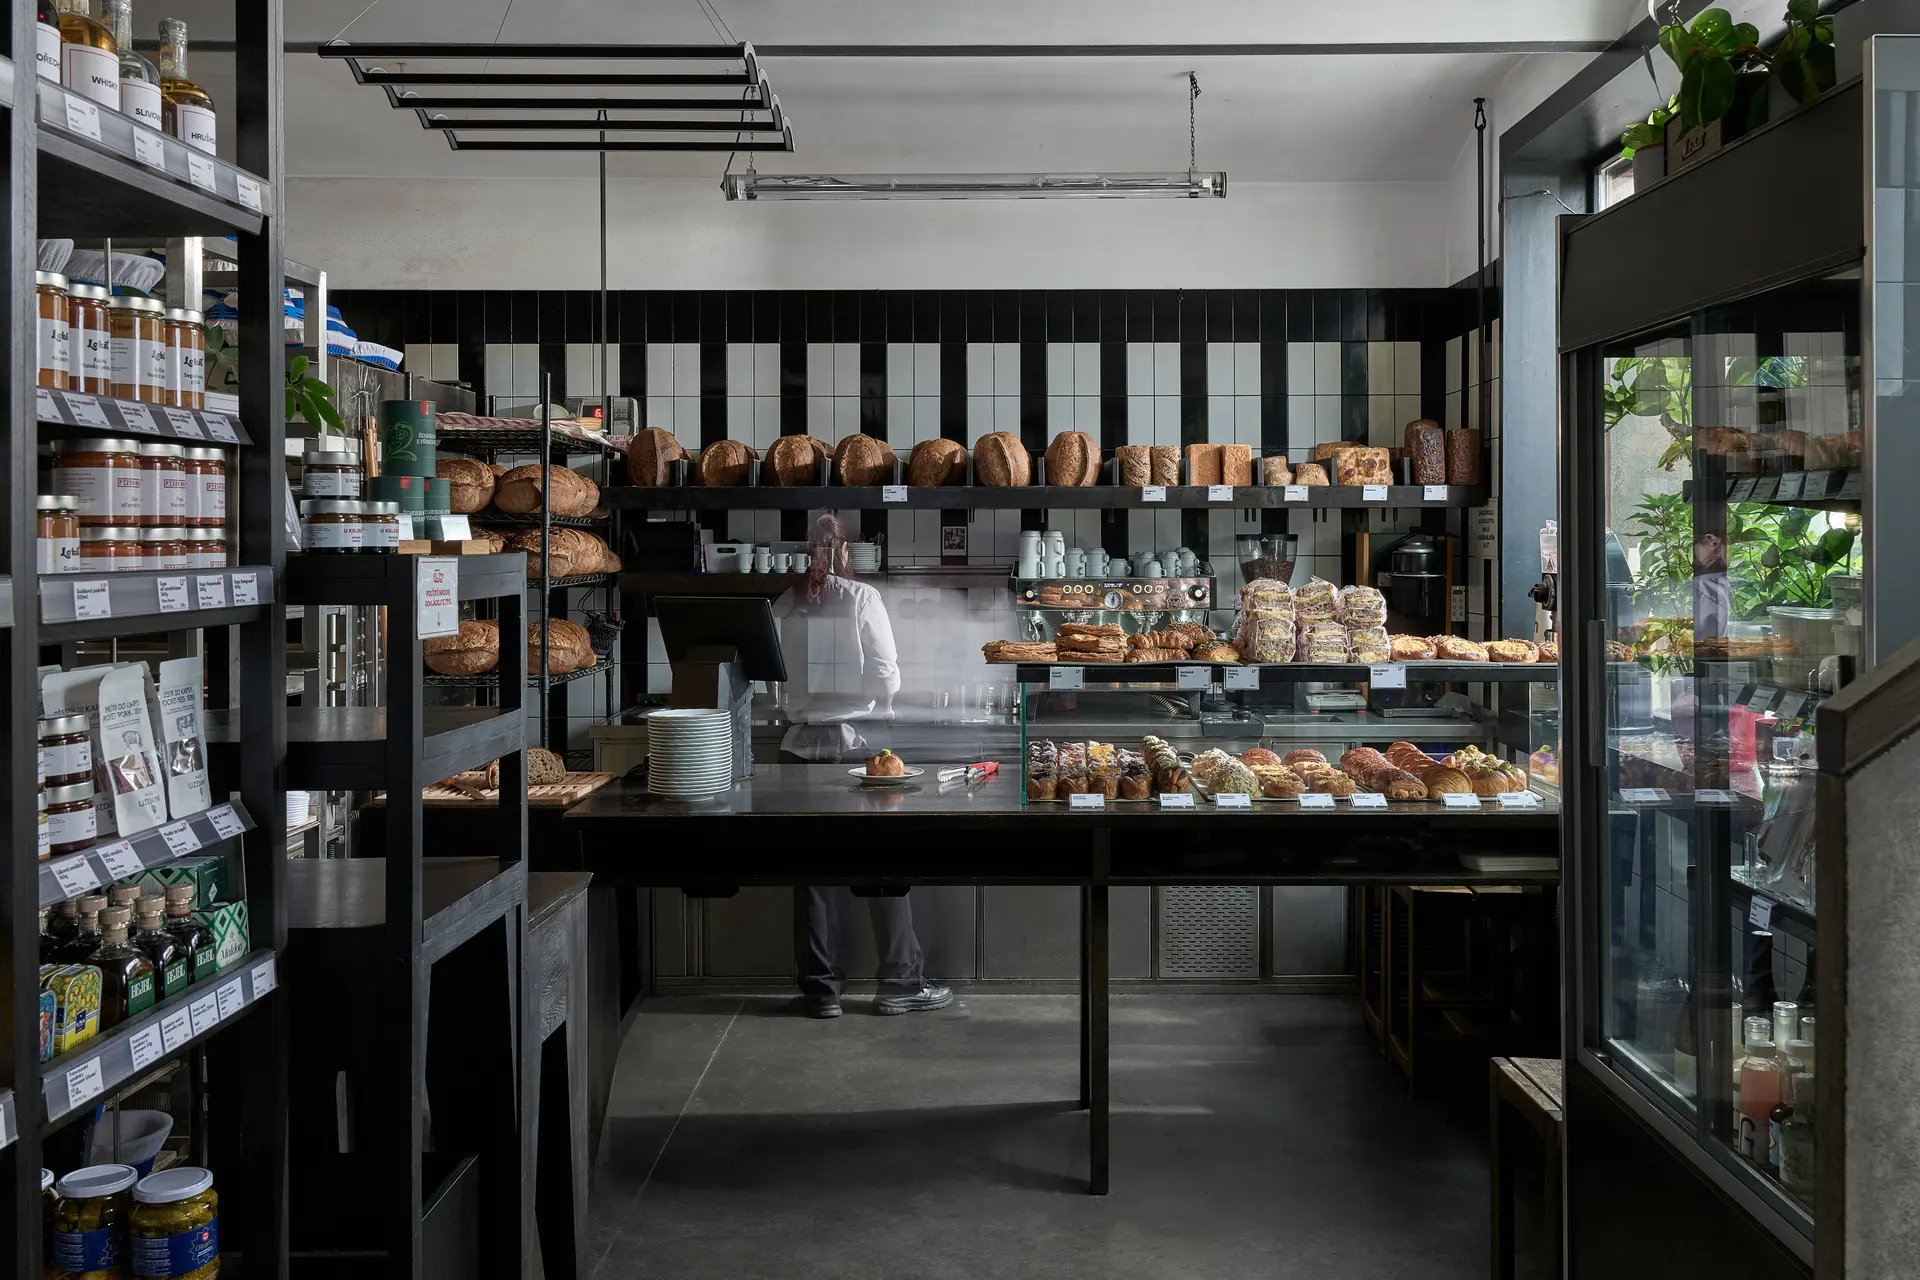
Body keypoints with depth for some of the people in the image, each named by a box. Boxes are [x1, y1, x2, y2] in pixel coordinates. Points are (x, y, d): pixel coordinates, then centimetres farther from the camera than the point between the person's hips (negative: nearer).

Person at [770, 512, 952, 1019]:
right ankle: (901, 983, 11)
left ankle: (823, 987, 12)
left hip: (806, 744, 3)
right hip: (861, 740, -3)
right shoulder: (861, 598, -7)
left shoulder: (785, 606, 0)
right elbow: (887, 677, -8)